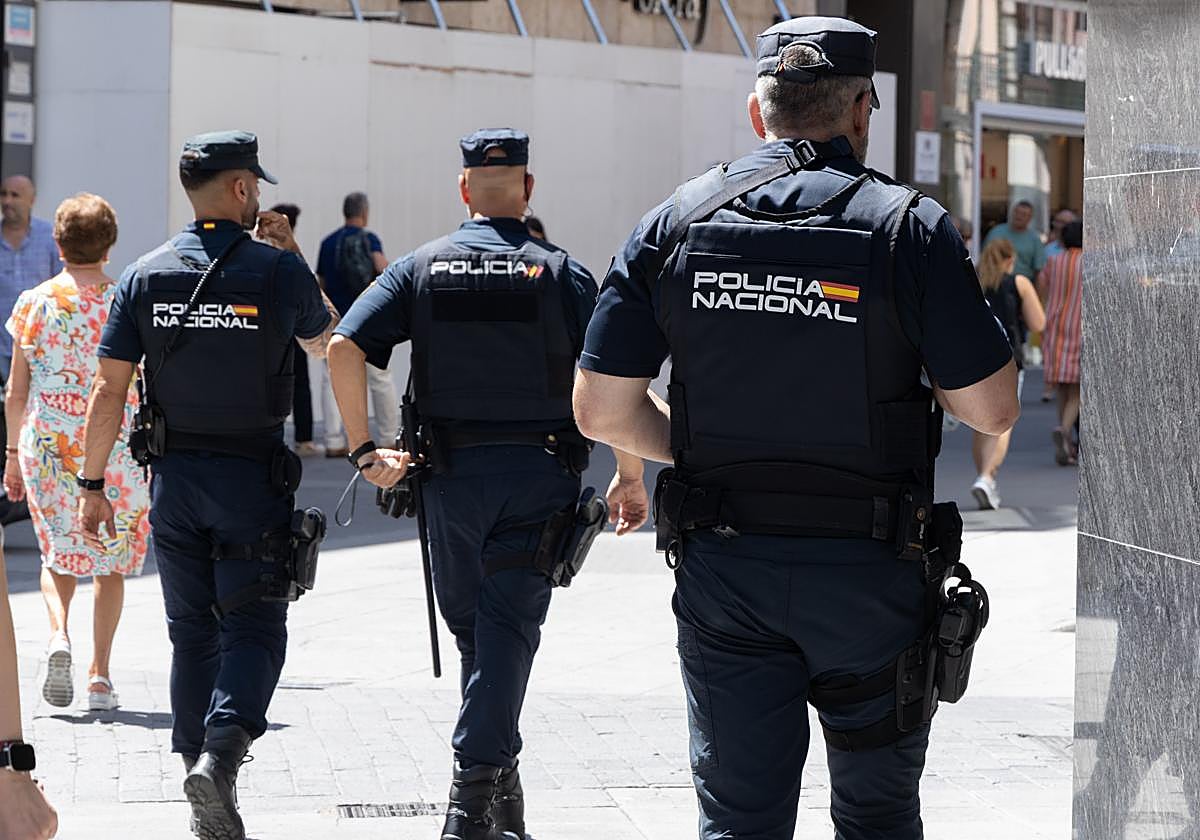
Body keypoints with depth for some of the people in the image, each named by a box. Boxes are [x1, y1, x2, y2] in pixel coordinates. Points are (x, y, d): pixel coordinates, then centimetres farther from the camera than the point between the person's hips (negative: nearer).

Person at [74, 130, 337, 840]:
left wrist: (93, 486, 4)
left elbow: (110, 390, -2)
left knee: (193, 631, 12)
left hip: (174, 475, 3)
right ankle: (222, 750, -21)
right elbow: (324, 342, 13)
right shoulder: (278, 270, -8)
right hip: (255, 475, -3)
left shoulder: (145, 276, -1)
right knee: (253, 625, 3)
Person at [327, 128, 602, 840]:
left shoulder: (421, 268, 3)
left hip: (452, 475, 2)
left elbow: (345, 348, -7)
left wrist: (365, 449, -2)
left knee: (473, 628, 18)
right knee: (509, 631, -2)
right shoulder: (560, 272, -2)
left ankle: (499, 771, 28)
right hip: (539, 472, -2)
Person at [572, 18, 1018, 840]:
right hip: (867, 575, -2)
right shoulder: (909, 226, -9)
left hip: (722, 568, 2)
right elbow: (992, 407, -10)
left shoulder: (676, 224, -1)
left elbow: (602, 409, -2)